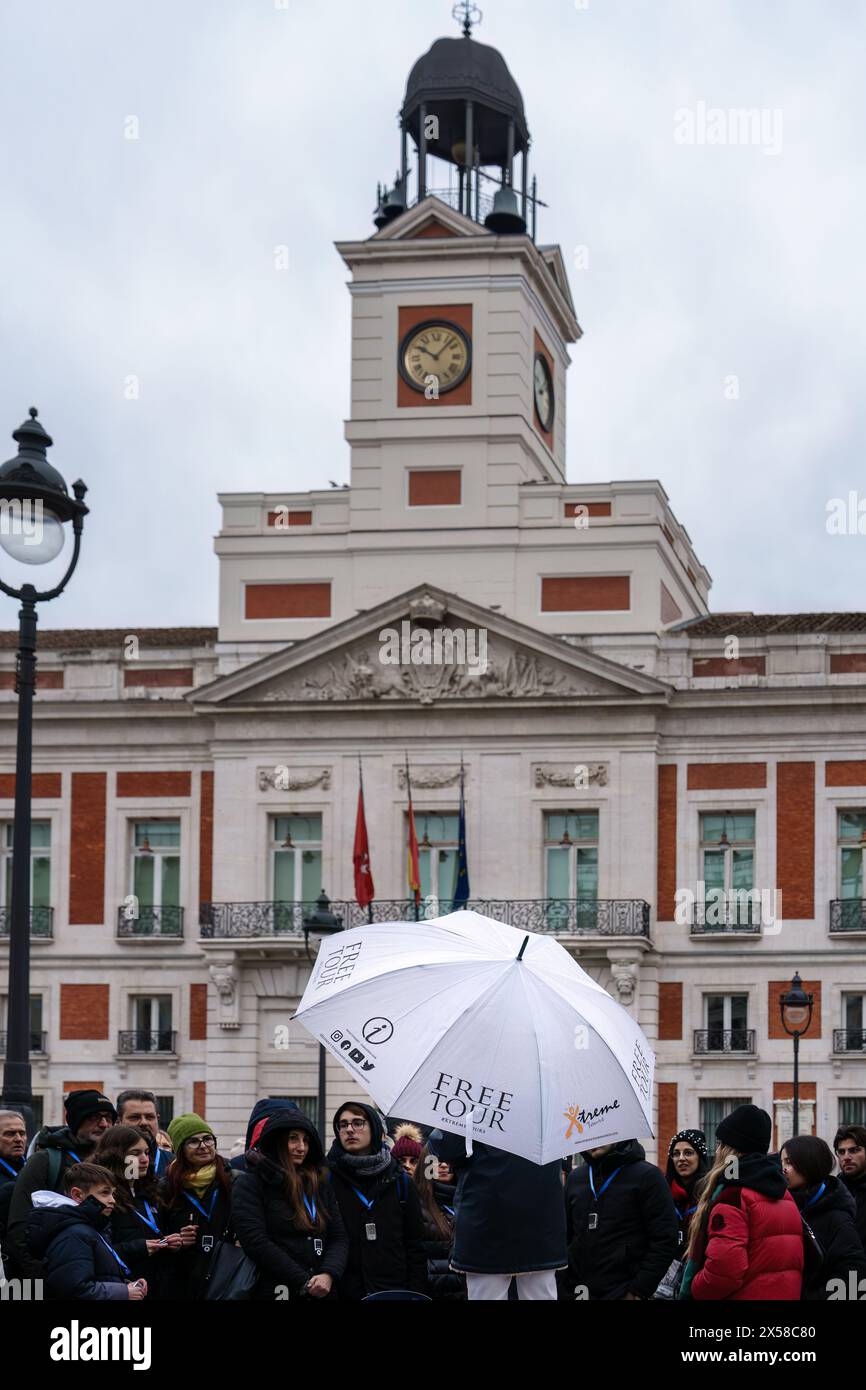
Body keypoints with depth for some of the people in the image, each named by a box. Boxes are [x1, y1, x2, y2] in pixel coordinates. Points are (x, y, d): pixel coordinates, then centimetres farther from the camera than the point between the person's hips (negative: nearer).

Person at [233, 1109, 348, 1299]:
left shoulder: (320, 1183, 12)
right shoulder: (250, 1183, -3)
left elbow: (339, 1238, 8)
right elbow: (256, 1241, -14)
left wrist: (328, 1274, -13)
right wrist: (304, 1283, -15)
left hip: (322, 1291, 5)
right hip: (275, 1291, -5)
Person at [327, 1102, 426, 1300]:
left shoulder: (400, 1181, 9)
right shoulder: (328, 1179, 2)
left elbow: (415, 1245, 9)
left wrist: (416, 1294, 0)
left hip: (394, 1290, 2)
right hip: (344, 1292, -2)